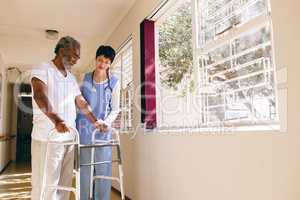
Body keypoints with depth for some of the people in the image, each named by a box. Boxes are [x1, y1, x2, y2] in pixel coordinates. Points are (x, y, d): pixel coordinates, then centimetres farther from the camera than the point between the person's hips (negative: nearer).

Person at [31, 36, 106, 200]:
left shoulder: (72, 78, 18)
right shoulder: (43, 70, -3)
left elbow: (81, 103, 20)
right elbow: (39, 96, -20)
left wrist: (95, 121, 10)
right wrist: (57, 120, -35)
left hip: (68, 137, 7)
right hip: (48, 137, -6)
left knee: (64, 183, 10)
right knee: (45, 184, -2)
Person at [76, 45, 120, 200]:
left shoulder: (114, 82, -2)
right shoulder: (84, 79, 1)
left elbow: (115, 109, 3)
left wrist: (106, 123, -13)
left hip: (104, 129, 0)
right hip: (84, 127, 0)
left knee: (103, 167, 3)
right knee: (84, 166, 4)